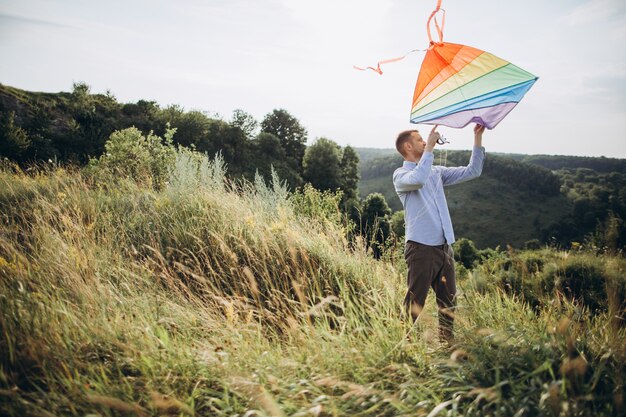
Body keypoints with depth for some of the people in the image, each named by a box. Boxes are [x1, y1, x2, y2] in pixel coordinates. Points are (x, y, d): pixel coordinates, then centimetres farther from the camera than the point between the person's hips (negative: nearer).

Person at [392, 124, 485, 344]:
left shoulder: (437, 172, 18)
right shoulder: (401, 174, -3)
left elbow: (472, 171, 16)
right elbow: (417, 180, -27)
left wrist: (478, 139, 9)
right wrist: (429, 148, -19)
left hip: (444, 246, 7)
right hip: (421, 246, -7)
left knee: (448, 302, 15)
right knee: (415, 303, -4)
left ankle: (447, 343, 27)